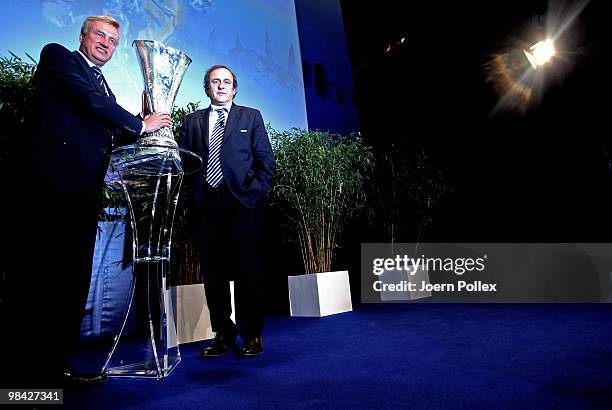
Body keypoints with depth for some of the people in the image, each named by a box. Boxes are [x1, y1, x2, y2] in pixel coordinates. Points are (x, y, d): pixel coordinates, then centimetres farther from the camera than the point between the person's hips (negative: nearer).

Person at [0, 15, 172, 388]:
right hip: (50, 181, -7)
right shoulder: (58, 56, 7)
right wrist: (140, 125, -2)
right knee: (36, 276, -3)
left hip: (84, 189, 8)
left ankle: (54, 366, 14)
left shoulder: (104, 88, 28)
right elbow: (88, 100, -10)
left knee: (74, 280, 6)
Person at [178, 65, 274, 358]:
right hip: (206, 204, 3)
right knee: (213, 272, 5)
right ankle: (223, 334, 16)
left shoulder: (250, 117, 14)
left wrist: (256, 192, -5)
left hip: (243, 202, -2)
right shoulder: (192, 121, 19)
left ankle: (252, 336, 9)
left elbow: (265, 159, 7)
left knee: (248, 269, -2)